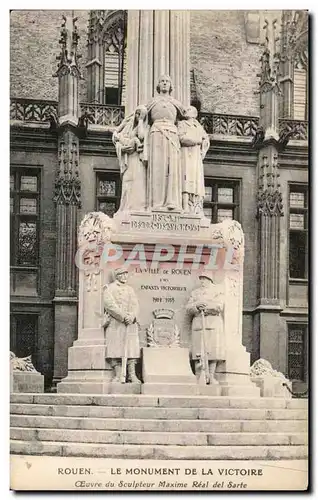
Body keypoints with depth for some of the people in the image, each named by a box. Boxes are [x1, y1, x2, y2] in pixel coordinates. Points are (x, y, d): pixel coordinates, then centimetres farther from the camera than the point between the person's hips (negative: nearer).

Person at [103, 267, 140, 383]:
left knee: (132, 347, -4)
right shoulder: (110, 288, 5)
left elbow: (135, 305, 10)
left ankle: (132, 375, -4)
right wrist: (123, 316, -15)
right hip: (115, 323, -4)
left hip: (130, 323, 4)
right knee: (116, 349, -9)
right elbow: (109, 304, -8)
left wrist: (131, 316, -10)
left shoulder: (130, 289, 21)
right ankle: (118, 376, -9)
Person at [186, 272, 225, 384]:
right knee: (198, 351, -6)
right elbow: (188, 308, 9)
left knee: (213, 350, -6)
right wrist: (196, 306, -10)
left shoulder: (216, 292, 13)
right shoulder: (195, 293, 21)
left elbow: (219, 307, -2)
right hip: (198, 324, 1)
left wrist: (206, 307, -11)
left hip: (213, 324, -1)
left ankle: (211, 376, -4)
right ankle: (198, 377, -7)